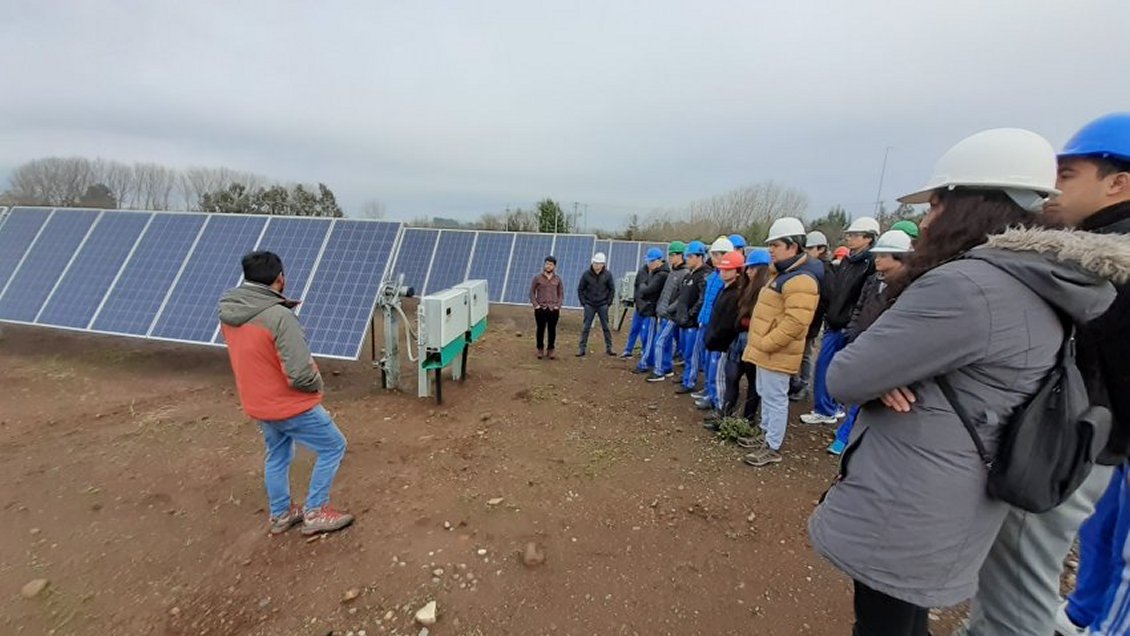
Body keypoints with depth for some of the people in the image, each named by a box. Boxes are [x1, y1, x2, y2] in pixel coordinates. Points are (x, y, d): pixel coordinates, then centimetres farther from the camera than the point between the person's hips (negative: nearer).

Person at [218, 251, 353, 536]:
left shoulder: (227, 313, -3)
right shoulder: (279, 316, -29)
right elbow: (301, 375, -31)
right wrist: (317, 384, -8)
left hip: (257, 404, 8)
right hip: (290, 405, -8)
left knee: (277, 456, 26)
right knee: (333, 447, 11)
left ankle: (280, 515, 42)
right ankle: (315, 513, 20)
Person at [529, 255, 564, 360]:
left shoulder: (558, 279, 7)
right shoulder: (537, 278, 2)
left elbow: (561, 294, 10)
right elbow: (532, 292, 3)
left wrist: (558, 306, -2)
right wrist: (535, 305, -6)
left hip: (554, 310, 1)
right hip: (540, 309, -1)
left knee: (552, 330, 5)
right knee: (540, 330, 6)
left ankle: (551, 350, 18)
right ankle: (540, 349, 20)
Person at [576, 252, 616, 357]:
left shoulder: (607, 274, -4)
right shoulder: (586, 274, -6)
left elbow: (612, 289, 5)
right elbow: (580, 289, 2)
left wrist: (609, 302, -1)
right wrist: (583, 302, -2)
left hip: (603, 305, 1)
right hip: (589, 305, 0)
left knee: (606, 327, 7)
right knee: (585, 327, 1)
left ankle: (609, 348, 17)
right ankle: (582, 348, 8)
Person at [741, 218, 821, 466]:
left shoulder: (800, 279, -20)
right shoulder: (782, 273, 15)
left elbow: (794, 323, -27)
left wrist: (765, 344, -21)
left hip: (777, 355, -10)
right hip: (767, 351, 10)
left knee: (775, 399, 1)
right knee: (765, 395, 20)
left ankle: (773, 448, 14)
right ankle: (767, 437, 35)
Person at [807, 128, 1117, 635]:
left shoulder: (964, 285, -25)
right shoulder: (1037, 294, 7)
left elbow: (844, 379, -23)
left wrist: (879, 375, -2)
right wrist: (889, 375, -10)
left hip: (903, 512, -9)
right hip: (955, 508, 9)